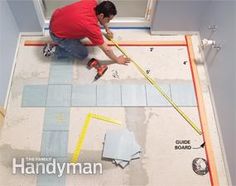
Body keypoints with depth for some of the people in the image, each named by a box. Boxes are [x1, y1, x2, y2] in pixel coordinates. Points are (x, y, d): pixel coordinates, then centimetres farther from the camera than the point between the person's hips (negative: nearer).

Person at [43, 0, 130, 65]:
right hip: (57, 33, -8)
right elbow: (106, 49, -20)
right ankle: (54, 49, 5)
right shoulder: (92, 27, -32)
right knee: (83, 54, 2)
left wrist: (107, 29, 23)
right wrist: (117, 60, -5)